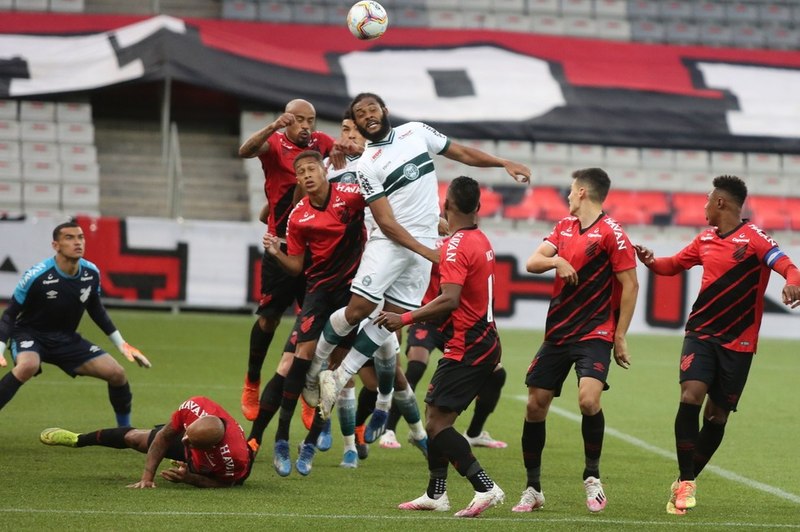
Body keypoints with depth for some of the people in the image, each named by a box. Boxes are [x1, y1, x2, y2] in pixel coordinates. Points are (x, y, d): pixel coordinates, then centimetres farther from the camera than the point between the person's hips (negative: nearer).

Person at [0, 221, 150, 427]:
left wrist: (121, 343, 14)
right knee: (28, 366, -40)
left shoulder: (91, 273, -9)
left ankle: (126, 430, 17)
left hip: (66, 339, 5)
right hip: (30, 334, -5)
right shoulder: (36, 276, -25)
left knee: (116, 373, -6)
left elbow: (95, 309, 12)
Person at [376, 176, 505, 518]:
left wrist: (404, 319, -22)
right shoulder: (481, 241, 12)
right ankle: (435, 495, 20)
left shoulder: (456, 247, -17)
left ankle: (486, 488, -15)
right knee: (434, 414, 15)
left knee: (437, 424, -11)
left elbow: (449, 300, -27)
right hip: (484, 344, 10)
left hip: (467, 350, -10)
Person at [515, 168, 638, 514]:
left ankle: (592, 478, -4)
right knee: (535, 405, 3)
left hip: (594, 334, -7)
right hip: (557, 332, 7)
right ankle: (532, 489, 15)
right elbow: (532, 263, 6)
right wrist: (556, 260, -16)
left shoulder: (611, 233, -9)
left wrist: (620, 337, -12)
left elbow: (630, 285, -10)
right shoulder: (564, 227, 12)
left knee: (588, 400, -25)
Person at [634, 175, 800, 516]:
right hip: (701, 333, 3)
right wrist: (651, 262, 0)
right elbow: (674, 264, 22)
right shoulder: (706, 239, 8)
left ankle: (686, 482, 23)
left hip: (738, 341, -3)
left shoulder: (752, 238, -11)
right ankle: (685, 481, -11)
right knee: (690, 397, -18)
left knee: (717, 415, 5)